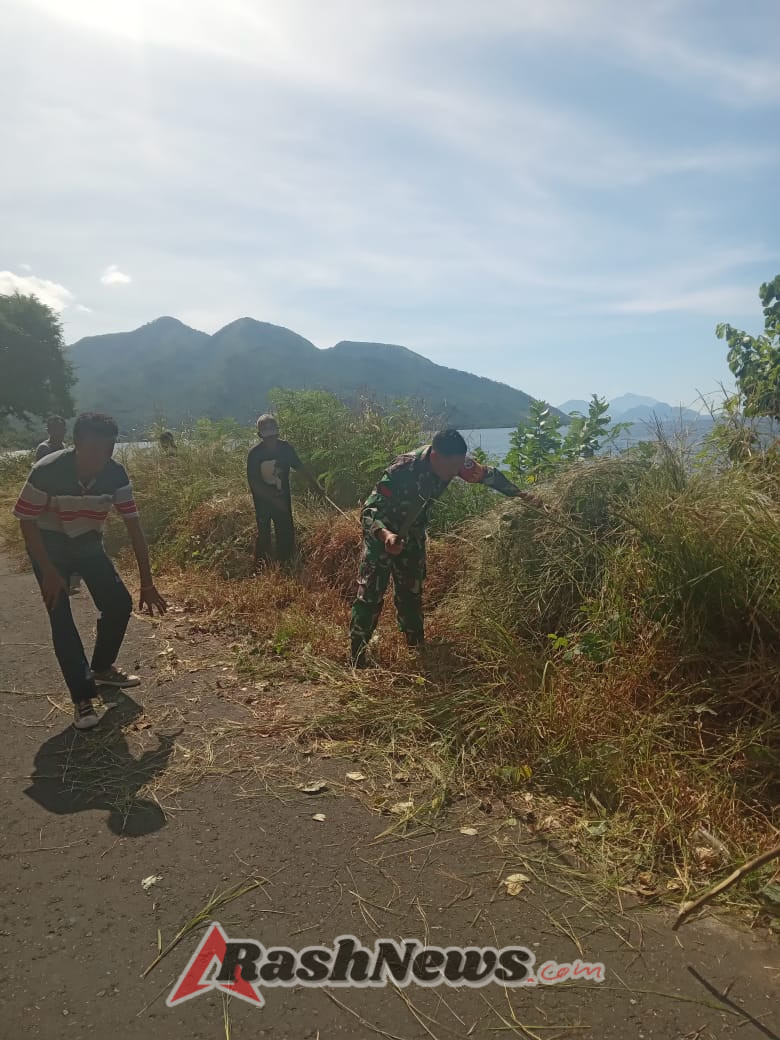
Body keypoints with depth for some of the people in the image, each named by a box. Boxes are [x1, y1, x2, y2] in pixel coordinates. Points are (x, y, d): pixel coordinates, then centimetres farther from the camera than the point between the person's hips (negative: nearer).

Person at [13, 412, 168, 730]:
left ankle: (102, 668, 24)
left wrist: (147, 583, -16)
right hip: (49, 545, -3)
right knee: (61, 620, -11)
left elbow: (134, 526, -17)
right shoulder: (46, 472, -32)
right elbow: (27, 522, -20)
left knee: (119, 604, -1)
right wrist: (49, 572, -24)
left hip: (88, 543, 4)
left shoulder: (116, 474, -23)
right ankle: (82, 697, -1)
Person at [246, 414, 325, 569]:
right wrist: (274, 499, -22)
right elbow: (253, 483, -18)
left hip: (283, 499, 3)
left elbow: (301, 467, 1)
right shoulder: (255, 454, -19)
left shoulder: (285, 448, -10)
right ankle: (260, 568, 23)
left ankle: (285, 565, 29)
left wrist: (315, 485, -8)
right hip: (263, 501, -3)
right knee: (263, 534, 7)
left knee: (286, 533, 11)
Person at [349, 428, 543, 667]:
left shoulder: (453, 461, -19)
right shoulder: (402, 470, -36)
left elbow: (488, 474, -3)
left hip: (412, 535, 5)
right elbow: (369, 511, -37)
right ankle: (357, 661, 5)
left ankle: (417, 647, 26)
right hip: (382, 533, -5)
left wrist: (521, 494, -12)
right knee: (370, 596, -5)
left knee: (411, 594, 13)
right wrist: (386, 535, -57)